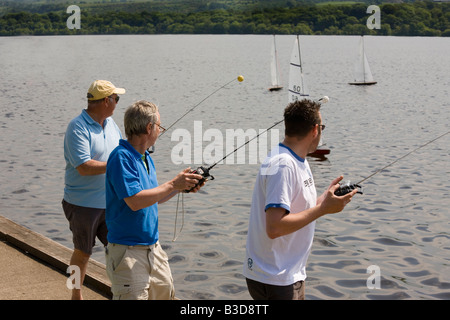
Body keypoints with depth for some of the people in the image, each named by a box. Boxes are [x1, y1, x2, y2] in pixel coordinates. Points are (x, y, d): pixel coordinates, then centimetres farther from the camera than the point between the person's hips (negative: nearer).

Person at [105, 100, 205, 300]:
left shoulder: (146, 157, 13)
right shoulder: (121, 157, -18)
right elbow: (135, 201, -27)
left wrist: (181, 188, 7)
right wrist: (173, 184, -19)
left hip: (153, 247, 10)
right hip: (128, 251, -9)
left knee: (165, 293, 17)